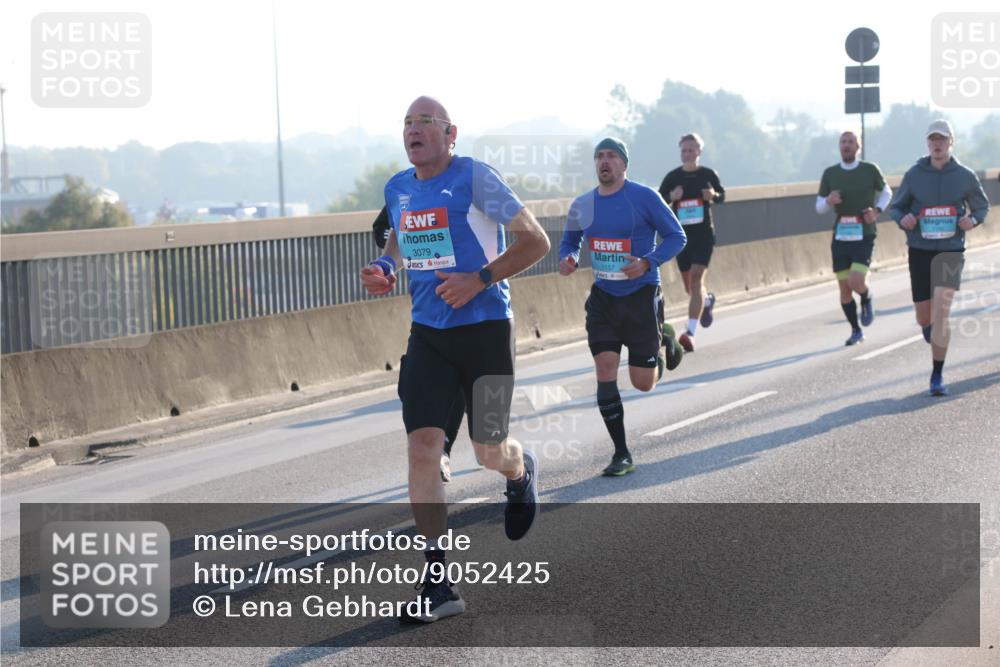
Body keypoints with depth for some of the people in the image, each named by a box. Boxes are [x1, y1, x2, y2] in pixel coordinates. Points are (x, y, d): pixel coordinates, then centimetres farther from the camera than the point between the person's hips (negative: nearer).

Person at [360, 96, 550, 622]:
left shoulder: (474, 178, -11)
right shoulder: (397, 189, 7)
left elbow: (536, 241, -9)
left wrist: (481, 279, -19)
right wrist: (384, 269, 6)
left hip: (485, 328, -4)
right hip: (427, 333, 4)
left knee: (489, 451, 5)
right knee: (421, 449, -10)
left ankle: (522, 471, 46)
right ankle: (439, 583, -6)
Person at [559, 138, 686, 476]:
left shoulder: (645, 197, -10)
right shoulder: (581, 206, 3)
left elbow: (676, 237, -6)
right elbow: (569, 242, 19)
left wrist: (648, 262, -22)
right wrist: (568, 259, -5)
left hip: (641, 295, -3)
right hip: (603, 298, 3)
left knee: (643, 382, 0)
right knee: (605, 372, -10)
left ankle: (660, 351, 38)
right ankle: (621, 454, 0)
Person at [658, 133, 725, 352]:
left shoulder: (708, 175, -1)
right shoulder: (672, 177, -1)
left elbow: (722, 194, 12)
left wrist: (713, 195, -11)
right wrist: (671, 197, -19)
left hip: (704, 235, -2)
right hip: (681, 236, 2)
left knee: (696, 277, -18)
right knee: (689, 287, 12)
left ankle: (691, 332, -22)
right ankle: (707, 301, 50)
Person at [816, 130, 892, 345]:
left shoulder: (870, 170, -2)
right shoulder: (830, 174, 3)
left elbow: (886, 192, 16)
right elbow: (819, 208, 8)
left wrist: (877, 210, -3)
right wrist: (829, 201, -15)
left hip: (864, 238, -3)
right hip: (840, 238, 3)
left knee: (856, 282, -20)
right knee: (844, 289, 4)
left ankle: (867, 300, 16)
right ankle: (856, 330, 22)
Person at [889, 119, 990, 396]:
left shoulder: (965, 176, -1)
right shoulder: (914, 175, -1)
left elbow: (982, 206, 13)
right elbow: (895, 207, 9)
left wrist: (973, 220, -10)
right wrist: (903, 219, -15)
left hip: (951, 251, -1)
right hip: (920, 251, 1)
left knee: (941, 312, -16)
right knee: (924, 318, 8)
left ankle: (937, 377, -8)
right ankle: (930, 326, 49)